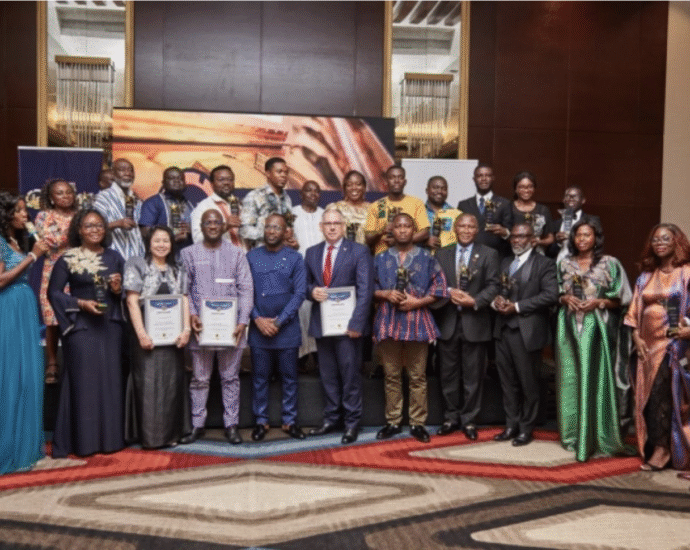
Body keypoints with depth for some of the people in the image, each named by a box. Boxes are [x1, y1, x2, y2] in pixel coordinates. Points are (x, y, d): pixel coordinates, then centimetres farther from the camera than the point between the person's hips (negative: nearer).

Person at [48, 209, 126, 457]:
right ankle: (83, 441, 6)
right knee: (83, 380, -3)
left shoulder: (114, 257, 10)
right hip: (81, 326, -4)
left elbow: (126, 291, 15)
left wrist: (118, 289, -7)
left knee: (110, 379, 5)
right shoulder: (67, 259, -1)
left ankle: (110, 438, 15)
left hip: (110, 325, 4)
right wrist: (81, 303, -13)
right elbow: (53, 292, -2)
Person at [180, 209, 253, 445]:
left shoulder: (236, 253, 7)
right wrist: (191, 315, -9)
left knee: (230, 378, 7)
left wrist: (243, 321, -8)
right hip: (200, 327, 0)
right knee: (200, 379, 7)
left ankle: (231, 425, 15)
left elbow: (246, 289, 2)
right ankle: (197, 425, 17)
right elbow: (184, 289, 5)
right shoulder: (189, 253, 8)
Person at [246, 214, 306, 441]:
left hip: (287, 327, 0)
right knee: (259, 378, 8)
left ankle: (289, 421, 19)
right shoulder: (251, 257, 4)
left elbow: (299, 293, -4)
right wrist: (258, 319, -11)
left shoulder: (295, 258, 1)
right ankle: (261, 421, 19)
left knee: (289, 377, 7)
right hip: (258, 327, 1)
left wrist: (278, 321, -11)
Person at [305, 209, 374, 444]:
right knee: (327, 374, 11)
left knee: (350, 374, 1)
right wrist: (312, 291, -7)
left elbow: (365, 290, -8)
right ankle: (331, 418, 24)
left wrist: (356, 323, -17)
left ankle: (352, 422, 13)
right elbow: (305, 283, 18)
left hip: (347, 323, -4)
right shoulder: (311, 253, 12)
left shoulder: (359, 251, -2)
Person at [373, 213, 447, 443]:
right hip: (388, 322, 2)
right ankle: (393, 422, 18)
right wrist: (386, 294, -10)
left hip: (417, 322, -1)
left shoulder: (427, 258, 3)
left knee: (418, 376, 4)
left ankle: (418, 423, 14)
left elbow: (439, 288, 0)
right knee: (391, 375, 8)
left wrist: (417, 302, -12)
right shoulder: (380, 259, 8)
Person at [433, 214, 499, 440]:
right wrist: (449, 292, -13)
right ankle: (451, 417, 22)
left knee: (473, 375, 5)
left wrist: (475, 301, -17)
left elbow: (493, 285, -3)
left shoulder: (489, 254, 4)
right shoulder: (442, 254, 11)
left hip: (475, 322, -2)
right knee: (448, 374, 9)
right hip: (447, 322, 2)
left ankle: (469, 420, 18)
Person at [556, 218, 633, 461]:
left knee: (595, 380, -4)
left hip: (597, 329, -3)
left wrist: (599, 302, -14)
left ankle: (595, 436, 4)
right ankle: (573, 434, 17)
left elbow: (622, 299, 1)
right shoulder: (564, 264, 11)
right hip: (570, 329, 3)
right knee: (571, 380, 6)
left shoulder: (610, 264, 1)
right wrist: (564, 298, -6)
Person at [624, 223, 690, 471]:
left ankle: (661, 447, 5)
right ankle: (659, 448, 16)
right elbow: (635, 311, 11)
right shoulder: (646, 276, 12)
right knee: (648, 396, 5)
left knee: (661, 395, -8)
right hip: (648, 344, 5)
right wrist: (636, 337, 0)